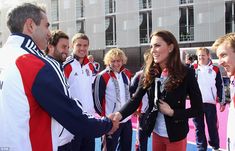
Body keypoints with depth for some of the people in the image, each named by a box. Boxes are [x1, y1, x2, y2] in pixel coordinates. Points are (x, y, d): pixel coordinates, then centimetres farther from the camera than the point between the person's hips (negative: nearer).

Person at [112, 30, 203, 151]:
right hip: (156, 133, 4)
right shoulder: (149, 73, -3)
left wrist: (172, 112, -19)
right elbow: (135, 100, -12)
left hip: (176, 134, -3)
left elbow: (198, 109, -9)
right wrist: (120, 114, -29)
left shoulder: (186, 73, -13)